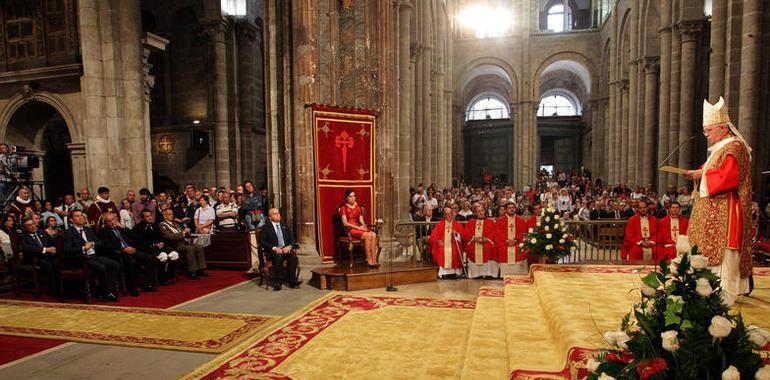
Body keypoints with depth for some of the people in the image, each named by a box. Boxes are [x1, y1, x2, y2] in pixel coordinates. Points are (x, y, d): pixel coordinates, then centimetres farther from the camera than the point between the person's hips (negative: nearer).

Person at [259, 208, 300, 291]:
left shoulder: (284, 226, 19)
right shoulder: (266, 228, 7)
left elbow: (292, 239, 13)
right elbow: (262, 241, -4)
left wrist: (289, 246, -9)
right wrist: (274, 248, -17)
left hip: (286, 249, 3)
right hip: (273, 250, -3)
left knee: (293, 256, -29)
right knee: (278, 257, -35)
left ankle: (292, 281, -24)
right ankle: (278, 282, -23)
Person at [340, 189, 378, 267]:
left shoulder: (358, 207, 20)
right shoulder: (344, 208, 1)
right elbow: (345, 223, -8)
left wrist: (364, 226, -5)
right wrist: (358, 227, -15)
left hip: (359, 227, 6)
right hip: (350, 229, -5)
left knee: (374, 235, -26)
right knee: (368, 236, -32)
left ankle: (374, 260, -30)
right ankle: (369, 260, -25)